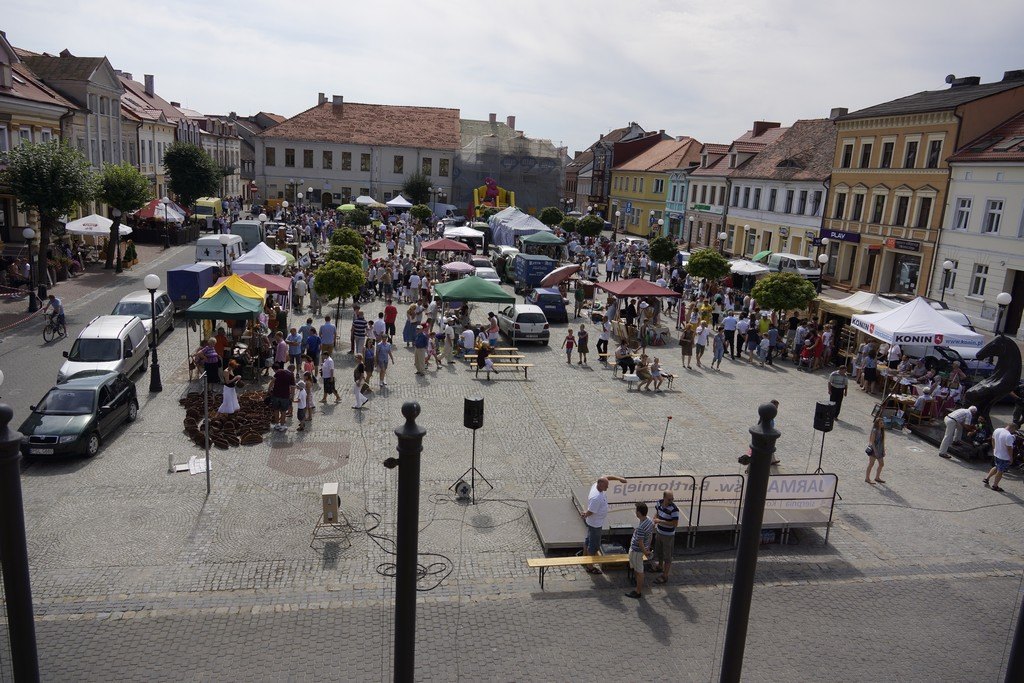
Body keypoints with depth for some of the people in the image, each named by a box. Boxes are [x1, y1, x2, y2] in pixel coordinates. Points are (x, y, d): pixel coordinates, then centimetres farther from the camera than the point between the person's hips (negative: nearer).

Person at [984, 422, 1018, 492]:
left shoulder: (997, 430, -4)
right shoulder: (1009, 436, -29)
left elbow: (993, 440, 9)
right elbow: (1009, 448, -24)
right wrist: (1011, 458, -11)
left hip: (996, 454, 7)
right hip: (1004, 457, -7)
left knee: (996, 467, 28)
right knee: (1000, 472, 9)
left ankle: (986, 478, 30)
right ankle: (994, 486, 20)